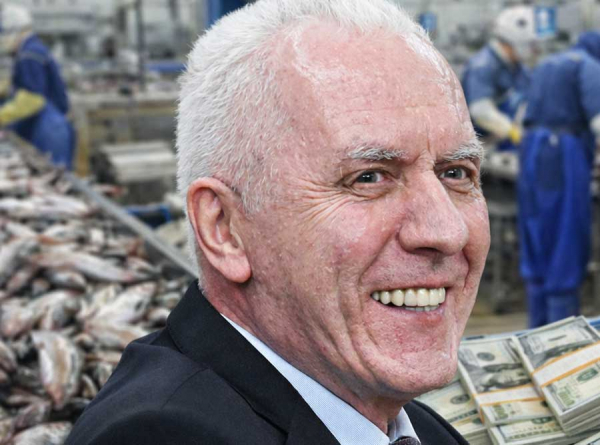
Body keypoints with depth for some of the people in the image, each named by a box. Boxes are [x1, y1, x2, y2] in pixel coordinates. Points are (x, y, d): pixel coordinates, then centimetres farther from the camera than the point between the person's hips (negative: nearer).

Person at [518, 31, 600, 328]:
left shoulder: (546, 66, 24)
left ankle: (539, 327, 15)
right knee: (566, 240, -5)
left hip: (532, 152, 8)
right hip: (565, 155, -8)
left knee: (536, 242, 11)